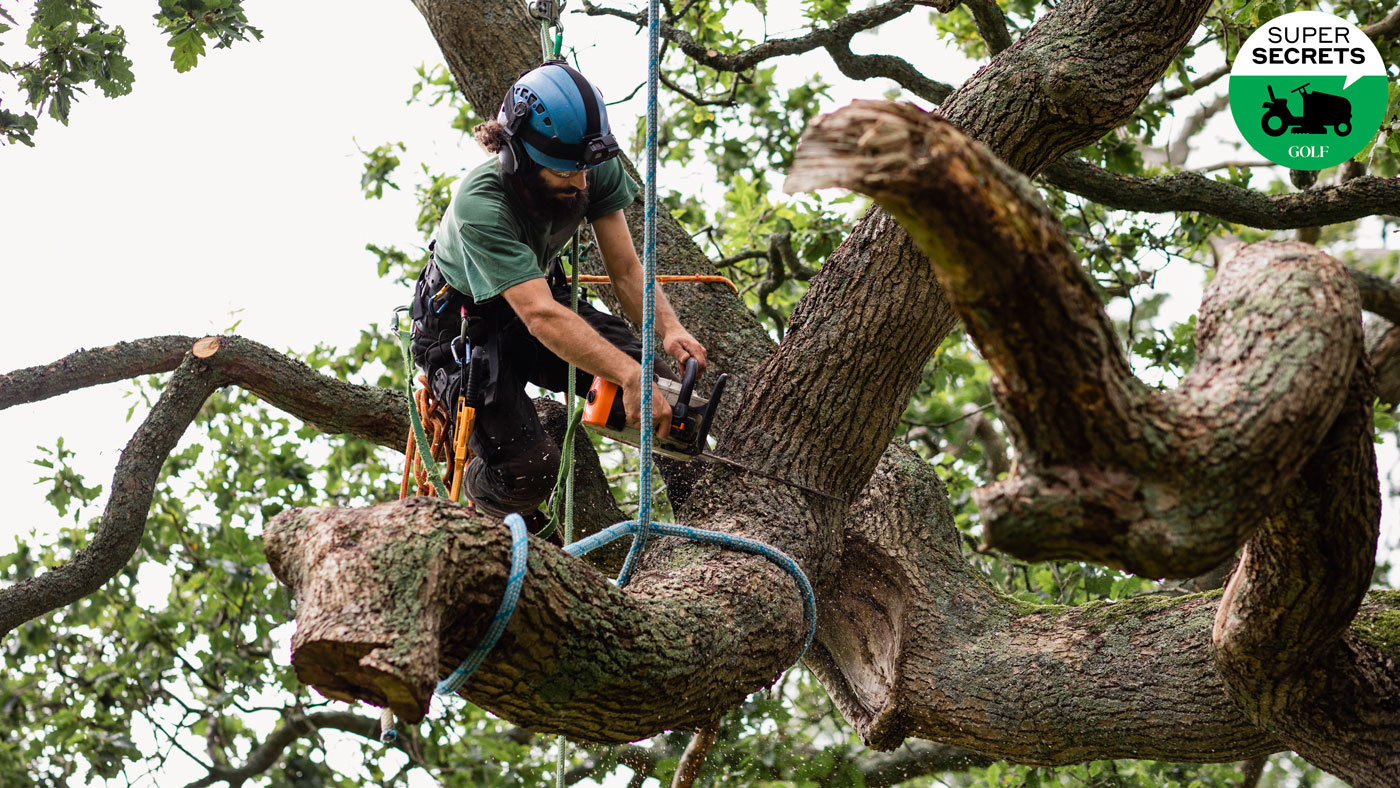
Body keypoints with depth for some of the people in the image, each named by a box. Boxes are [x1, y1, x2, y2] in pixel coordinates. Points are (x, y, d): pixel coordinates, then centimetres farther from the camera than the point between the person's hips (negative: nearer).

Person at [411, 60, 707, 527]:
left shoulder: (597, 172, -20)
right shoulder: (481, 205, -38)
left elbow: (625, 269, -18)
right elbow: (541, 316, -47)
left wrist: (669, 329, -39)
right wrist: (630, 375, -59)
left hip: (546, 294, 5)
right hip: (462, 326, -5)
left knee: (660, 394, -19)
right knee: (528, 472, -23)